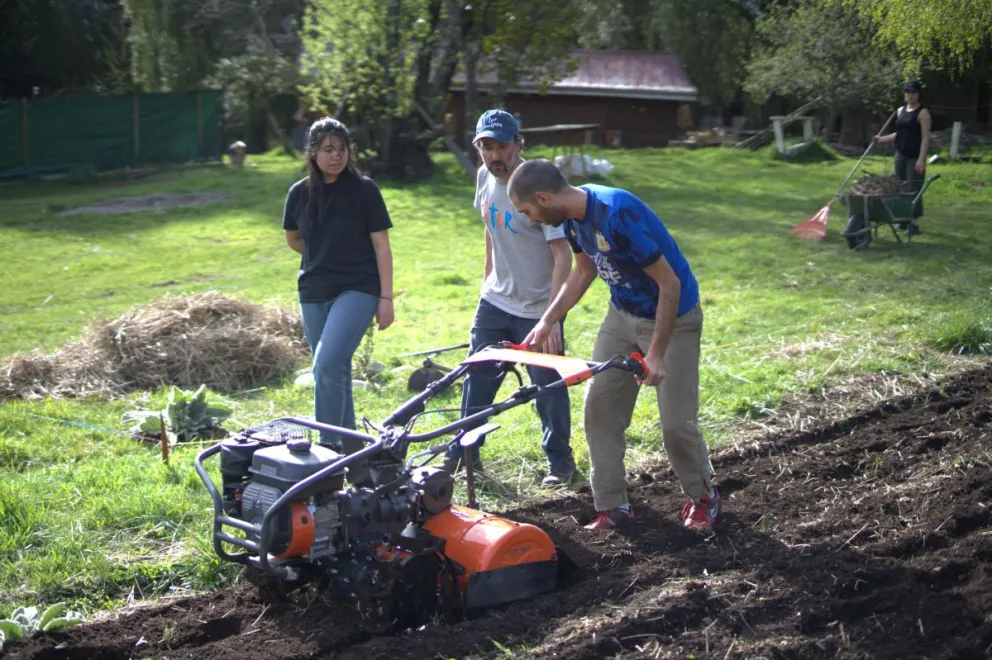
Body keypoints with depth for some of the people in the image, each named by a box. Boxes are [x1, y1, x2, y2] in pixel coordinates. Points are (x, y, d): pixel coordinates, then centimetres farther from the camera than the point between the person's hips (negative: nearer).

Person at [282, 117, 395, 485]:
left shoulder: (364, 190, -5)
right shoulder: (300, 193, 5)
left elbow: (381, 246, -4)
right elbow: (293, 239, 21)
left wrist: (386, 298, -7)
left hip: (357, 290, -5)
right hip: (313, 293, 5)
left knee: (328, 365, -22)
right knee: (333, 373, 11)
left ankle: (329, 446, -15)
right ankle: (350, 450, 24)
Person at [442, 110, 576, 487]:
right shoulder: (485, 177, -1)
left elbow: (562, 255, -24)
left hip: (537, 309, -6)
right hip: (494, 300, 6)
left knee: (548, 388, 4)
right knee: (477, 378, 13)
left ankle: (560, 462, 22)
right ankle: (463, 451, 28)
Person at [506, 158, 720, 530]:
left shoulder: (617, 213, -32)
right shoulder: (573, 216, -6)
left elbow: (670, 284, -28)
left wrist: (656, 355, -26)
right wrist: (547, 321, 6)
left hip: (673, 317, -8)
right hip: (622, 315, 8)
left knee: (677, 422, -4)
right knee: (600, 408, 3)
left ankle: (702, 496, 22)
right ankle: (612, 506, 13)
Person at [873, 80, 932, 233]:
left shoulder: (923, 113, -7)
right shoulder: (900, 111, 13)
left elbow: (925, 138, -12)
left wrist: (921, 159, -19)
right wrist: (882, 139, 14)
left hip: (915, 157, -7)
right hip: (900, 155, 7)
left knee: (913, 190, -9)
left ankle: (914, 222, -6)